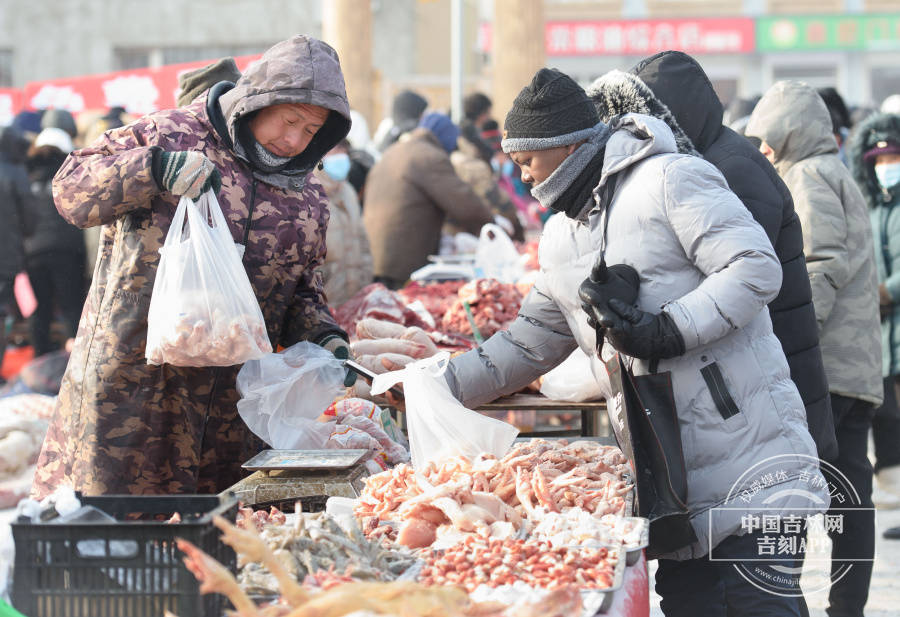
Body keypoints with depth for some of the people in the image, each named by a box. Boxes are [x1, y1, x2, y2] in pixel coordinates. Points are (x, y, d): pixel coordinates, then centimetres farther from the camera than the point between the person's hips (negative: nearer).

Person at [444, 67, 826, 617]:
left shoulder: (669, 179, -6)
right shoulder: (560, 236, 19)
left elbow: (756, 268, -14)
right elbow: (528, 344, 25)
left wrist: (667, 331, -20)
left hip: (744, 445, -7)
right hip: (666, 466, 7)